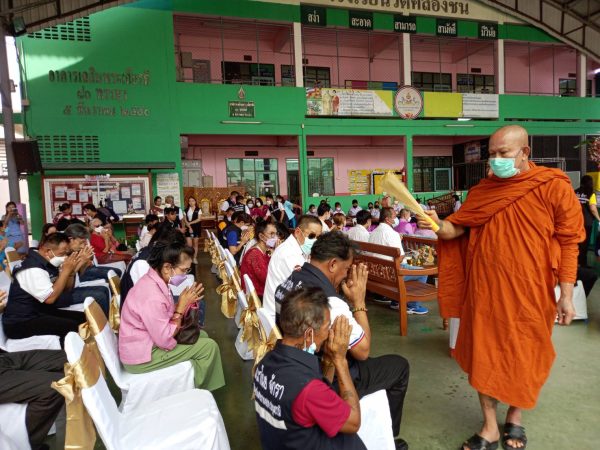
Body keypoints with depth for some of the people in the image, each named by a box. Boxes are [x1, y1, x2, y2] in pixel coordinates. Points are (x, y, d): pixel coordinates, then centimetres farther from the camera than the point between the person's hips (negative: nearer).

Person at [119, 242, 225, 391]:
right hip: (141, 357, -9)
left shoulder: (155, 281, -2)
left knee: (202, 336, 13)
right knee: (209, 347, -8)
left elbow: (166, 316, 6)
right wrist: (182, 307, -20)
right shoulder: (152, 296, -32)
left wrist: (184, 304, -10)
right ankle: (194, 390, 17)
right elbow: (166, 340, -27)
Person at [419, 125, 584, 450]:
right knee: (483, 354, 8)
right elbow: (457, 228, 6)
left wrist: (566, 294, -7)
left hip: (529, 291, -2)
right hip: (485, 289, 3)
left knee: (524, 356, 14)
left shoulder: (554, 187, -6)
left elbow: (568, 242, -5)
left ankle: (515, 419, 39)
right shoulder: (482, 190, 4)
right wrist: (439, 225, -17)